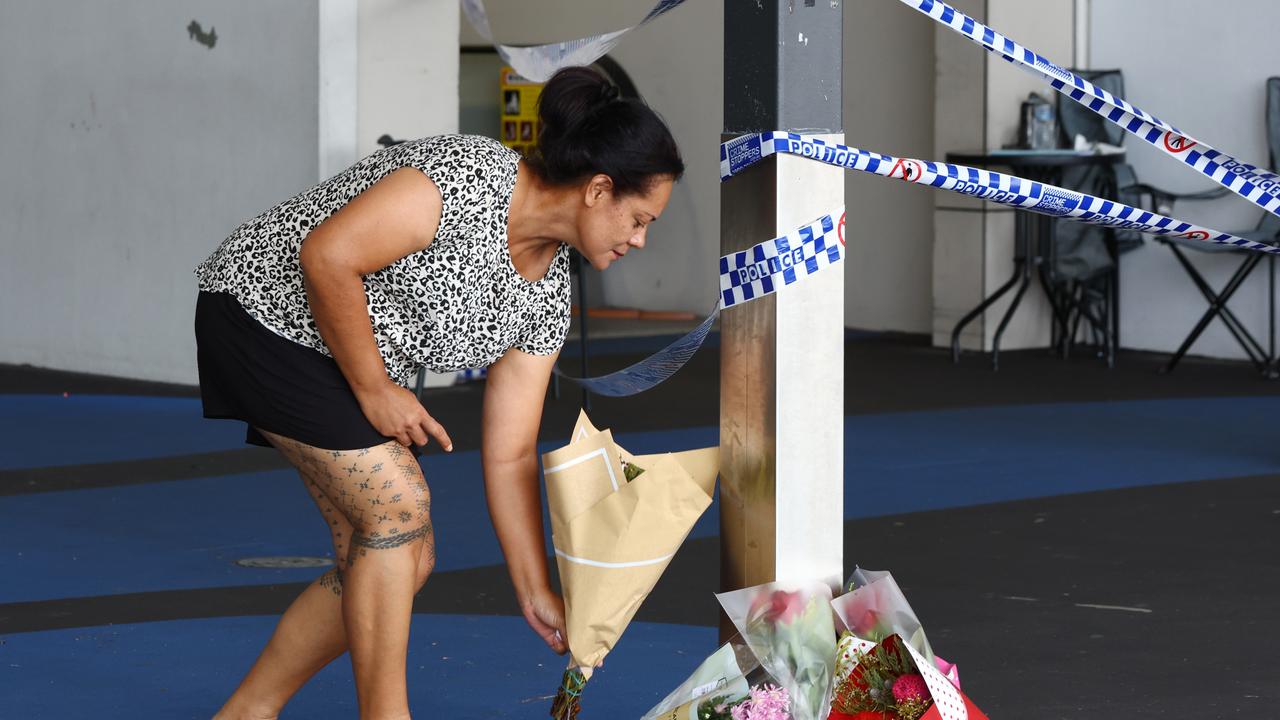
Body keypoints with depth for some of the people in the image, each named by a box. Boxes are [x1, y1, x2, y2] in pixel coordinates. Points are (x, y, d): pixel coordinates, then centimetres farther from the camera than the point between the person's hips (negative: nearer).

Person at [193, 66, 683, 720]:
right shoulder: (471, 177, -26)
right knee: (398, 503, -18)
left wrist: (537, 595, -1)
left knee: (405, 558, 2)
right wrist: (374, 390, -21)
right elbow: (326, 255, -30)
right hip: (265, 307, -9)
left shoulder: (547, 294, -1)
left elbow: (509, 456, 2)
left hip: (354, 358, 9)